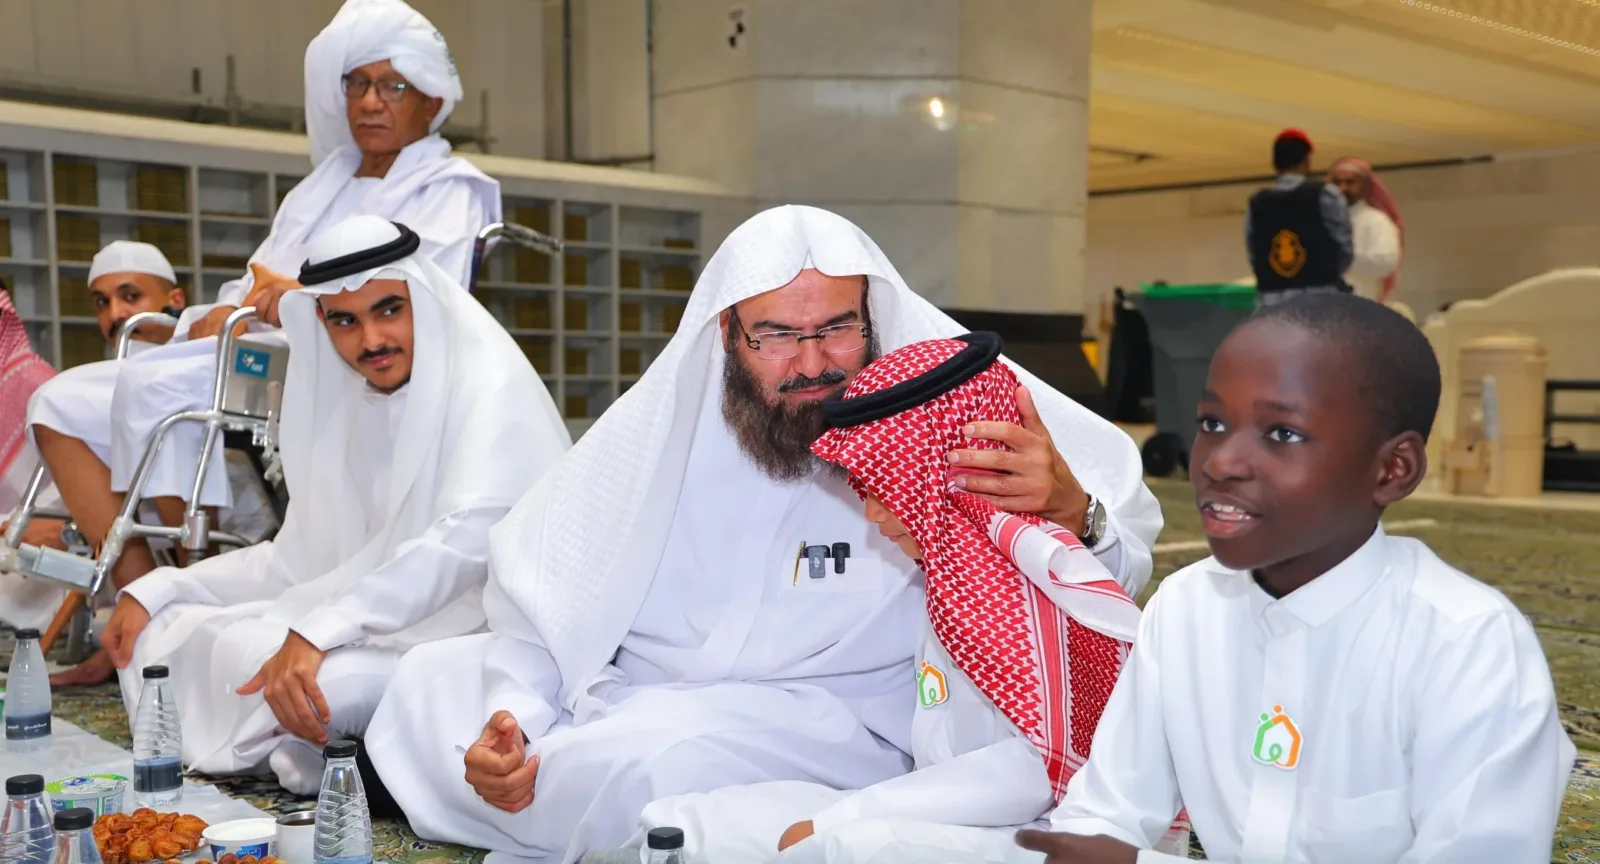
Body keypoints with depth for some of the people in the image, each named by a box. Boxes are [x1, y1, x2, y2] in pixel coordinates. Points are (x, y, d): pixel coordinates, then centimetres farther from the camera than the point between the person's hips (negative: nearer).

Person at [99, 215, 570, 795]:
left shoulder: (488, 387, -12)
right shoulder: (346, 407, 10)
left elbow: (468, 537, -27)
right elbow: (299, 558, 14)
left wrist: (319, 630, -35)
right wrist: (157, 591, 5)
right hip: (387, 627, 8)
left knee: (333, 684, -35)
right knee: (161, 634, 4)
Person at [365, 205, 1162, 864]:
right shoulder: (663, 424, -3)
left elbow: (1123, 553, -15)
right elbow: (548, 584, 4)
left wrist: (1070, 505, -38)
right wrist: (511, 714, -12)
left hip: (841, 720, -4)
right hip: (636, 695, 5)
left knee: (660, 759, -32)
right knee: (429, 682, 4)